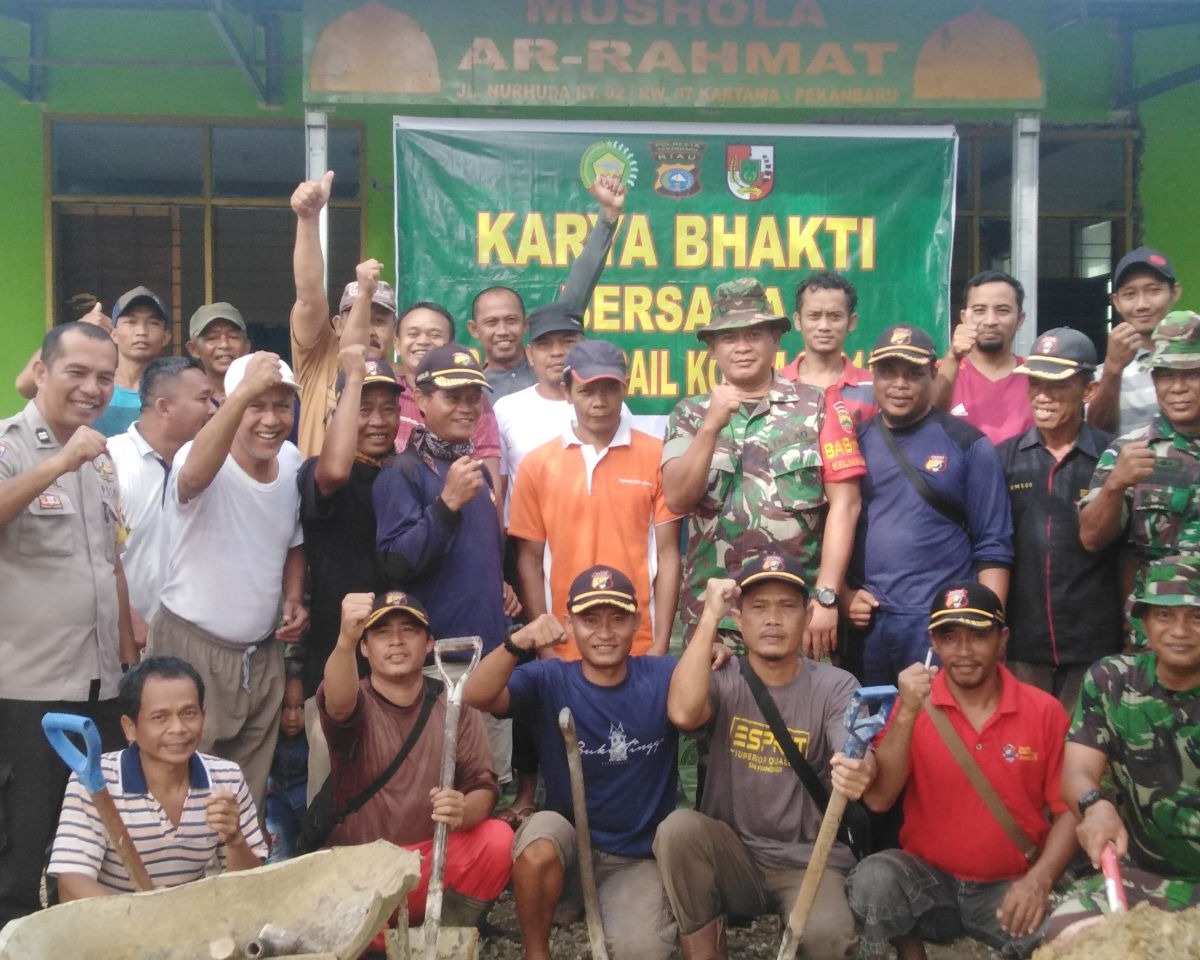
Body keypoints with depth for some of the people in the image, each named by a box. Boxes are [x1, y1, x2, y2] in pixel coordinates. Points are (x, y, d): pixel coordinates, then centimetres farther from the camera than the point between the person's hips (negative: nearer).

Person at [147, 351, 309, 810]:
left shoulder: (292, 461, 3)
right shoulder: (202, 459, -17)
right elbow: (193, 476, -44)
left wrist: (294, 599, 0)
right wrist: (244, 392, -49)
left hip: (263, 654, 6)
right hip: (192, 648, -6)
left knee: (251, 788, 17)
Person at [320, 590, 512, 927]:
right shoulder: (357, 703, -5)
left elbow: (484, 787, -3)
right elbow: (338, 703, -31)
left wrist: (464, 811, -29)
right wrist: (345, 640, -53)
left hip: (436, 859, 3)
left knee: (498, 839, -26)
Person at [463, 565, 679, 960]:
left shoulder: (662, 677, -3)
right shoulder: (549, 680, -8)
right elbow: (476, 697, -23)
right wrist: (519, 642, -41)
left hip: (639, 858, 0)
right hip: (569, 849, 1)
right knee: (541, 832, -33)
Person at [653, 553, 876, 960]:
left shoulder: (835, 687, -4)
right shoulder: (722, 680, -1)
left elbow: (855, 759, -22)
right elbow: (682, 713, -25)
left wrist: (860, 772, -48)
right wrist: (710, 616, -21)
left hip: (809, 863, -2)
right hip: (731, 858, 2)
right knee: (678, 828, -28)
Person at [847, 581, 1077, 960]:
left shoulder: (1044, 711, -3)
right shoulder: (916, 702, -4)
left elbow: (1069, 810, -2)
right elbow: (877, 799, -13)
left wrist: (1039, 880, -19)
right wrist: (907, 714, -24)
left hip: (1009, 886, 0)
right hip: (926, 877, 0)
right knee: (872, 880, -30)